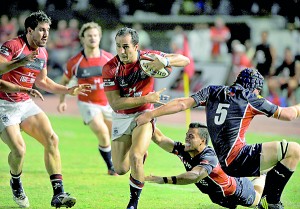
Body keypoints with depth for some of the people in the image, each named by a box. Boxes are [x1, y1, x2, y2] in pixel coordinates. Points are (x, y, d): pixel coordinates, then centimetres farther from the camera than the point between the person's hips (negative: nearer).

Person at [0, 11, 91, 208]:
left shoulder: (42, 53, 9)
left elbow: (42, 81, 24)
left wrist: (69, 90, 18)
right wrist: (21, 61, -40)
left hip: (26, 104, 7)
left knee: (52, 140, -10)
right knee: (19, 149, -21)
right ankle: (16, 184, 13)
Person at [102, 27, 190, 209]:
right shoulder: (110, 68, -17)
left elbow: (185, 60, -14)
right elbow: (115, 103, -19)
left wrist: (165, 61, -35)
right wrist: (145, 99, -25)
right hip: (121, 118, 2)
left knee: (135, 157, -25)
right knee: (121, 169, 1)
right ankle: (140, 151, 38)